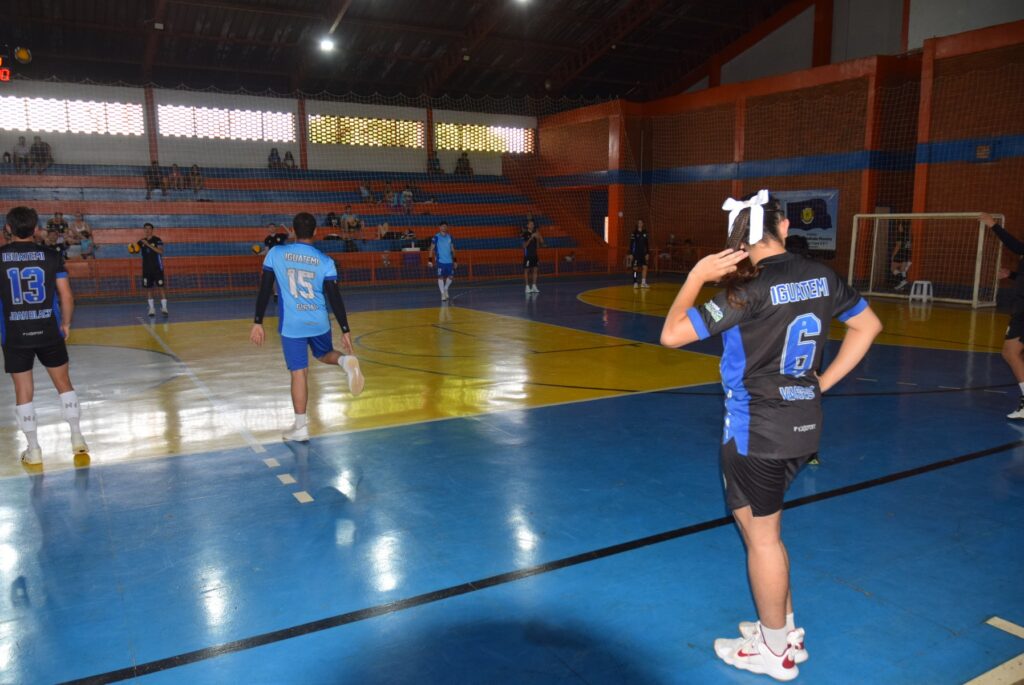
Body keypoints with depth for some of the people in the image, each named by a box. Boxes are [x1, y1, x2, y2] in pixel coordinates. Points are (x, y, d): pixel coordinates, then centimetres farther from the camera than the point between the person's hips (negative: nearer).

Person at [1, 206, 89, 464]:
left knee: (23, 391, 8)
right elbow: (66, 296, -3)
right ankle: (77, 437, 15)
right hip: (48, 331, 0)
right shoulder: (51, 256, -3)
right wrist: (66, 323, 11)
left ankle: (33, 449, 13)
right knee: (64, 384, 14)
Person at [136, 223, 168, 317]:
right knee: (149, 288, 5)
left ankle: (164, 307, -4)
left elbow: (161, 251, -19)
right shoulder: (141, 241, 7)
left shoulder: (157, 240, -5)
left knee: (161, 286, -7)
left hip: (157, 268, -4)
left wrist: (149, 245, -26)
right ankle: (151, 308, 12)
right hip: (146, 269, 4)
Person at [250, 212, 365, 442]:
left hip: (291, 325, -1)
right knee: (326, 354, 26)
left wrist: (257, 322, 5)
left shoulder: (276, 253, -2)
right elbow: (335, 298, -4)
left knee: (299, 373, 2)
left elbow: (265, 290, -1)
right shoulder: (325, 261, -2)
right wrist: (345, 331, 0)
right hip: (319, 323, 1)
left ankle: (300, 427, 4)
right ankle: (347, 361, -8)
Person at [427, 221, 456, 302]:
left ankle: (445, 289, 28)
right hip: (440, 261, -4)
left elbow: (452, 249, 16)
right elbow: (432, 249, -4)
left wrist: (455, 260, 13)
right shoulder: (436, 237, -4)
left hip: (449, 261, 4)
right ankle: (443, 294, 4)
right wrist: (430, 260, -11)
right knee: (441, 277, -5)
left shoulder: (449, 237, 9)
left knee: (451, 276, 4)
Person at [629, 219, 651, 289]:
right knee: (635, 268, -2)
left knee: (645, 267, -3)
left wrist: (647, 253, 8)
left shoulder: (645, 233, 7)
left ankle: (643, 283, 5)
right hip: (635, 253, -4)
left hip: (643, 253, 4)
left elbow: (647, 244, 12)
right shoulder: (634, 233, -4)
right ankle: (635, 283, 7)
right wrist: (631, 253, -9)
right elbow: (631, 244, -5)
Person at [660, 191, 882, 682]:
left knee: (761, 534, 8)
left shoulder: (748, 291, -20)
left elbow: (671, 335, -21)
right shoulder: (822, 277, 1)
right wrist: (823, 382, 15)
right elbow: (868, 326, 15)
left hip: (756, 431, -7)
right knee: (757, 521, 23)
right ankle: (786, 630, 35)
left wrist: (696, 278, -10)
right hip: (803, 426, 8)